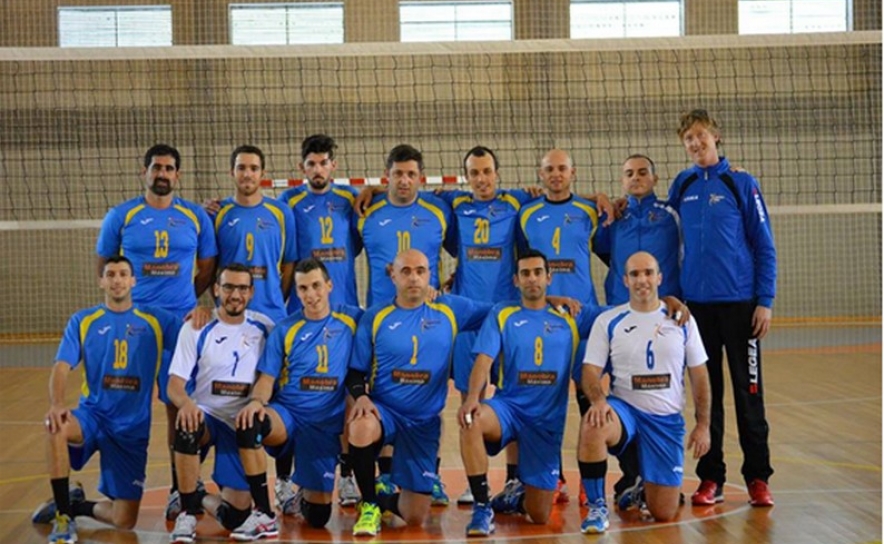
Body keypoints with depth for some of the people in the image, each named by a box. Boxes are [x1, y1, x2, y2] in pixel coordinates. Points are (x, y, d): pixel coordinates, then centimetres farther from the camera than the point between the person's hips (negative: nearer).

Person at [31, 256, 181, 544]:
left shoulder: (156, 320, 2)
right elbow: (62, 367, -9)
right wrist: (56, 404, -29)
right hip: (92, 414, 0)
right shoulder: (82, 321, 2)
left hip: (133, 426, 1)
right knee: (56, 427, -37)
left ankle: (77, 505, 29)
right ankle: (63, 515, -18)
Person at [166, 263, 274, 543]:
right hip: (206, 415, -1)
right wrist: (186, 403, -32)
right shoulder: (196, 329, -5)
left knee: (236, 516, -7)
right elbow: (175, 384, -10)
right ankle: (188, 513, -20)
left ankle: (204, 500, 32)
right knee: (187, 427, -40)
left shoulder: (265, 328, 1)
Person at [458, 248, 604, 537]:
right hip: (508, 408, -1)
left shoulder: (571, 316, 6)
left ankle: (518, 499, 39)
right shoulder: (501, 314, 2)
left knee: (540, 517, -1)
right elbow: (484, 360, -10)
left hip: (548, 420, 1)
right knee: (471, 421, -38)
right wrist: (472, 397, -29)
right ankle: (482, 508, -24)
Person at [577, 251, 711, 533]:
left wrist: (703, 425, 2)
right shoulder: (608, 321, -2)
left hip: (667, 419, 1)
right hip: (624, 409, -1)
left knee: (664, 514, -1)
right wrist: (598, 400, -27)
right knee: (592, 426, -39)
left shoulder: (681, 320, 2)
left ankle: (643, 486, 37)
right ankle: (597, 507, -18)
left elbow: (699, 375, 6)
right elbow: (591, 370, -6)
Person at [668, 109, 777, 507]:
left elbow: (764, 246, -2)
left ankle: (757, 478, 11)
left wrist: (765, 301, -7)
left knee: (748, 392, 1)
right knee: (706, 393, 7)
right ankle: (711, 478, 15)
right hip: (696, 302, 3)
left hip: (739, 302, -3)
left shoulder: (741, 183, -2)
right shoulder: (682, 185, 7)